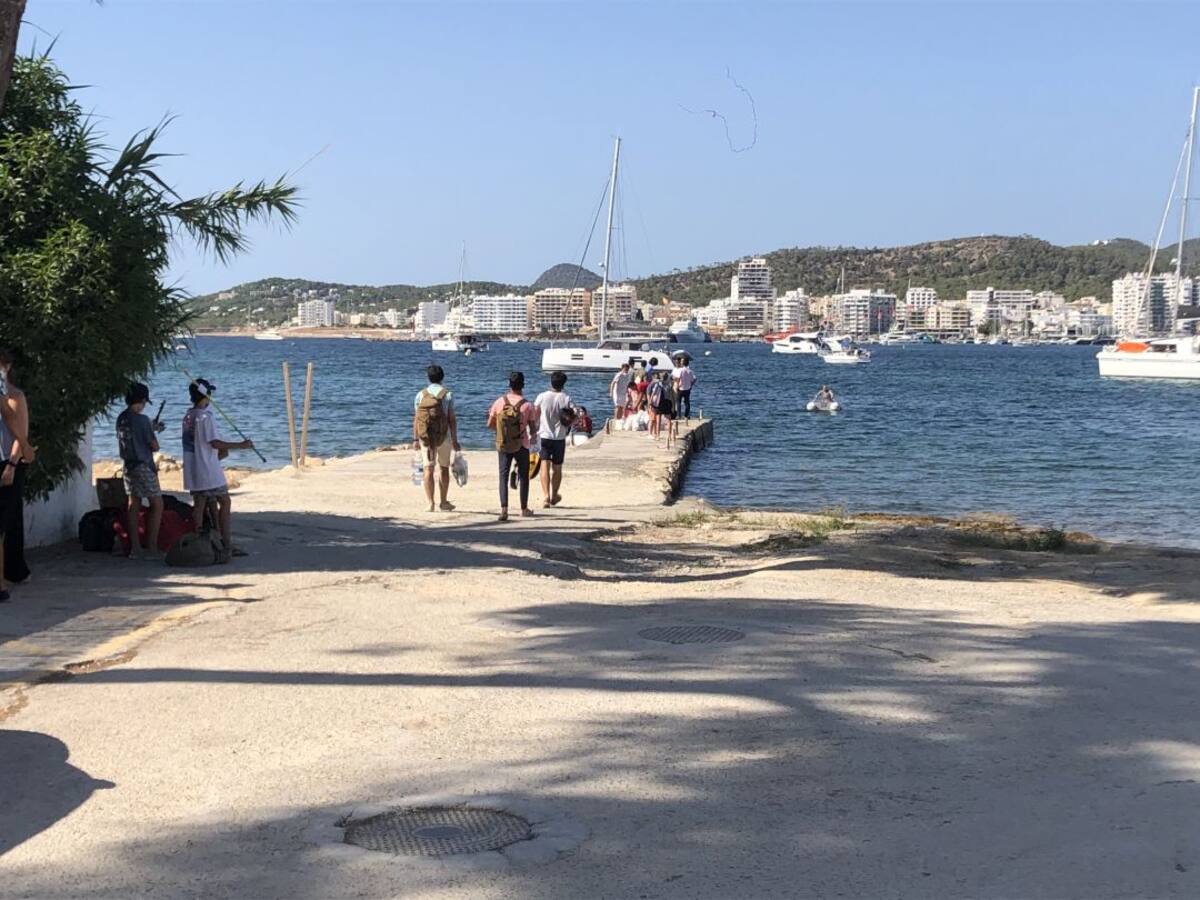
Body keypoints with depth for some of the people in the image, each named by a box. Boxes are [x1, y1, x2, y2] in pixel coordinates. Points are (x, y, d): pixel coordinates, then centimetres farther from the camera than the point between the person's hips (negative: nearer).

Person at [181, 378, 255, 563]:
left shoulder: (188, 416, 11)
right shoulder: (205, 416, -15)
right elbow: (215, 442, -19)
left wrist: (219, 451, 21)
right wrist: (241, 445, -13)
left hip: (193, 471, 8)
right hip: (208, 471, -8)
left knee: (199, 505, 8)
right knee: (225, 502, 1)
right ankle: (227, 544, -3)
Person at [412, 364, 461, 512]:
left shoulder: (421, 394, 2)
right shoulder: (448, 394, -3)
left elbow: (416, 418, 2)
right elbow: (452, 419, -5)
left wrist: (415, 439, 9)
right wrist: (455, 440, -1)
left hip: (425, 437, 1)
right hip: (444, 436, -1)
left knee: (428, 469, 1)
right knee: (444, 468, 12)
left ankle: (430, 503, -6)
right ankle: (444, 502, 18)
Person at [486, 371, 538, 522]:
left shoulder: (499, 402, -6)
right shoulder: (527, 406, -10)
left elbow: (490, 424, 1)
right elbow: (533, 429, -5)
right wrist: (532, 435, 18)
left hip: (503, 446, 1)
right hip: (521, 446, -1)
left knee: (503, 476, 4)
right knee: (524, 477, 15)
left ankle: (504, 508, -13)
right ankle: (524, 509, 23)